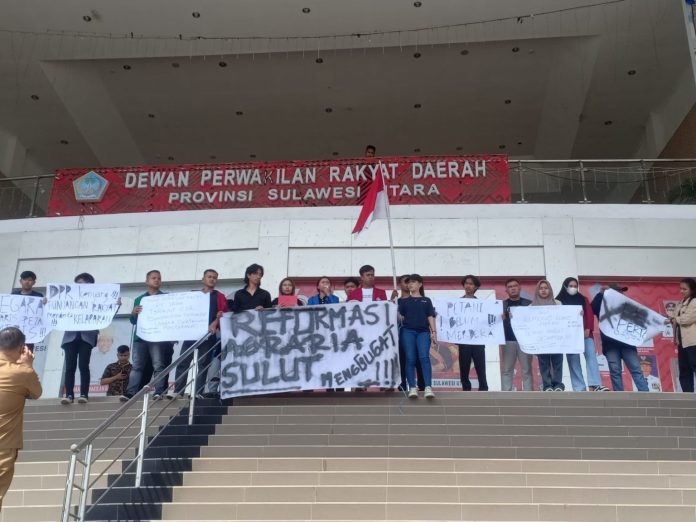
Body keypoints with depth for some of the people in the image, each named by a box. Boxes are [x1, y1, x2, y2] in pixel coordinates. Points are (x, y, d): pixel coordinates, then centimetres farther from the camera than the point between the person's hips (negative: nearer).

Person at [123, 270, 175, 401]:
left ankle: (159, 392, -10)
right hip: (140, 336, 3)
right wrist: (133, 313, -5)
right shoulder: (139, 299, 19)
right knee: (137, 366, -2)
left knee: (159, 365, -7)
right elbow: (133, 321, 17)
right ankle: (130, 392, -6)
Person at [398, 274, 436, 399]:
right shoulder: (404, 301, 17)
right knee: (410, 359, -5)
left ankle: (428, 388, -21)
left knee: (424, 357, -15)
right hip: (408, 331, 1)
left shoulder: (426, 300, 16)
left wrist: (433, 331, -2)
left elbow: (430, 316, 9)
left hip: (423, 331, -1)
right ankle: (412, 388, -3)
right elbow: (400, 316, 9)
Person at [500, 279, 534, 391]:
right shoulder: (502, 305, 11)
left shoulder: (529, 303, 10)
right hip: (508, 341, 0)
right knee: (506, 370, 0)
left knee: (526, 370, 0)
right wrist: (501, 318, -15)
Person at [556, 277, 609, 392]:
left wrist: (588, 329, -9)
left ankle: (594, 385, -26)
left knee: (591, 355, -16)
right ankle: (579, 389, -5)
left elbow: (590, 315, 7)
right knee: (573, 361, -4)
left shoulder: (583, 299, 17)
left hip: (585, 333, 1)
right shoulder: (559, 301, 10)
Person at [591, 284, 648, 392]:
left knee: (636, 369, -6)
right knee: (615, 371, -3)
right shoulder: (603, 305, 12)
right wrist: (601, 293, -7)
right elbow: (593, 308, -7)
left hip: (626, 342, 2)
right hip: (610, 343, -2)